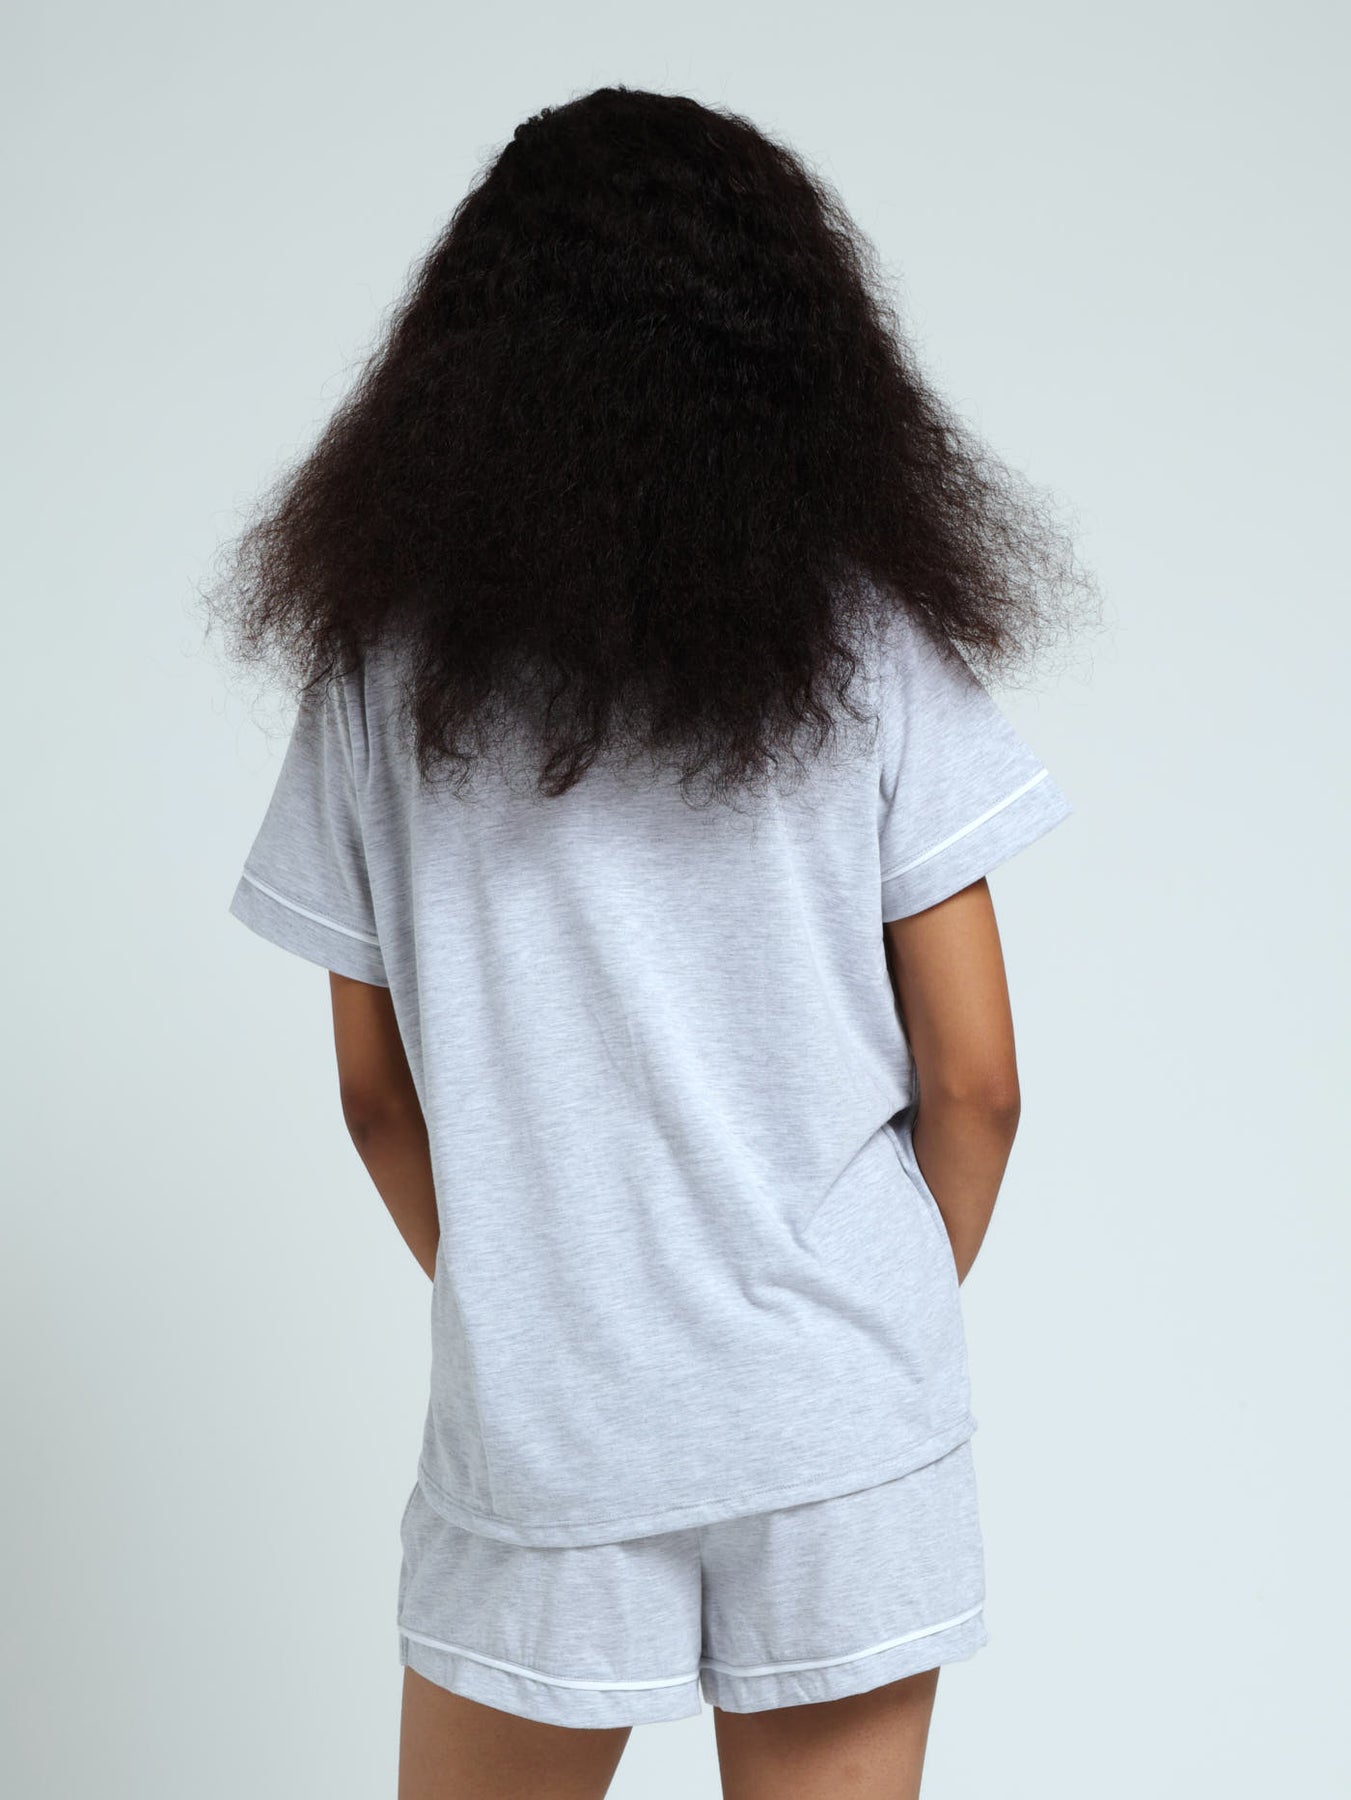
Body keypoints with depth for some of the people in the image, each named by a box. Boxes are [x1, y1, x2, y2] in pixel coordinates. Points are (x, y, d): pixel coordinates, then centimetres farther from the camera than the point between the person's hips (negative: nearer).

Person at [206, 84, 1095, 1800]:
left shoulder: (388, 663, -4)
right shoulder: (870, 644, -6)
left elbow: (376, 1090, 2)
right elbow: (973, 1079, -5)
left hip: (537, 1429, 1)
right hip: (847, 1424, 0)